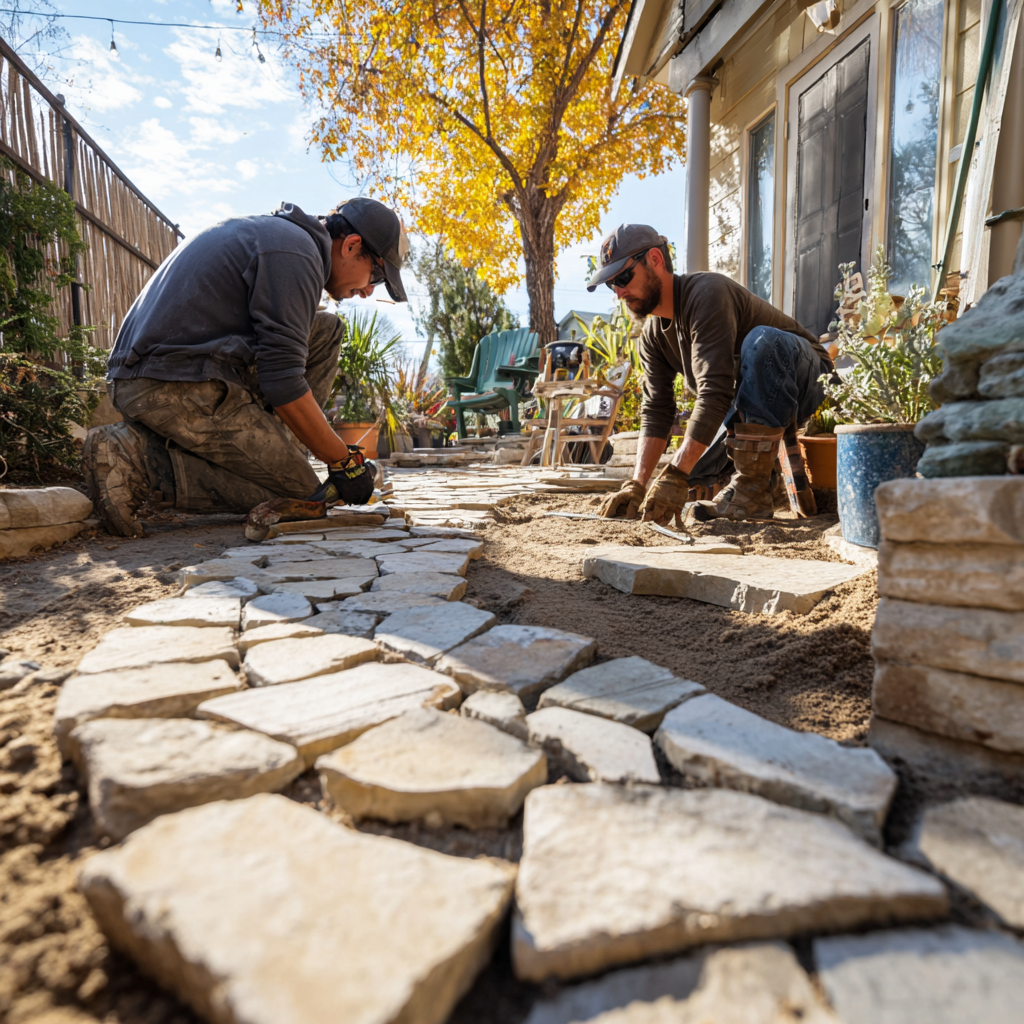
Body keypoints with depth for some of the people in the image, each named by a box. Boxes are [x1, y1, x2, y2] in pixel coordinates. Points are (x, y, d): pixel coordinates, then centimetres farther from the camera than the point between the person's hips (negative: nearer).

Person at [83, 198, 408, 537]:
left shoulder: (273, 231, 22)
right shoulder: (297, 254, -11)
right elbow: (282, 384, -19)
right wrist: (343, 461, -9)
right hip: (179, 386, -10)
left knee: (326, 330, 12)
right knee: (299, 492, -7)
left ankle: (266, 450, 6)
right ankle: (135, 459, -10)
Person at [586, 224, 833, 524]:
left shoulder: (707, 293, -26)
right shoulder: (652, 335, -1)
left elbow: (714, 393, -36)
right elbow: (656, 412, -8)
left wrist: (675, 476, -40)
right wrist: (637, 484, -21)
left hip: (806, 379, -7)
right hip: (747, 403, 7)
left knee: (762, 340, -38)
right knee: (689, 472, -8)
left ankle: (752, 488, -33)